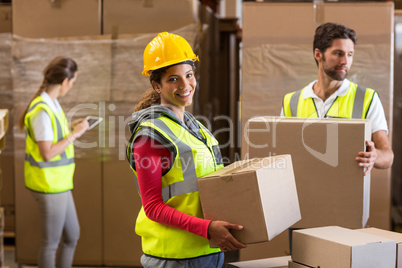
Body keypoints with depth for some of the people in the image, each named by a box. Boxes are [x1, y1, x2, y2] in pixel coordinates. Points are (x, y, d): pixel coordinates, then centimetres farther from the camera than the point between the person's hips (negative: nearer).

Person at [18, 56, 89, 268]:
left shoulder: (51, 104, 7)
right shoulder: (42, 110, -21)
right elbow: (47, 153, -23)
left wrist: (70, 128, 9)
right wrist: (74, 134, -17)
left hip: (59, 184, 9)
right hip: (49, 186, -9)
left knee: (72, 236, 20)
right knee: (50, 243, 6)